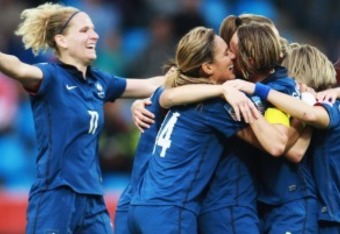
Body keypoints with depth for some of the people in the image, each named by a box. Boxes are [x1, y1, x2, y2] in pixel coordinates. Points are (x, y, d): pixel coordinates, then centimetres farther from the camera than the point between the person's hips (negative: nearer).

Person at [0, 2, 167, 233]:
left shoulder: (99, 81, 12)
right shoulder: (51, 76, -9)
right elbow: (19, 69, -31)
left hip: (92, 199, 7)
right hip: (55, 198, -7)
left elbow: (150, 85, 24)